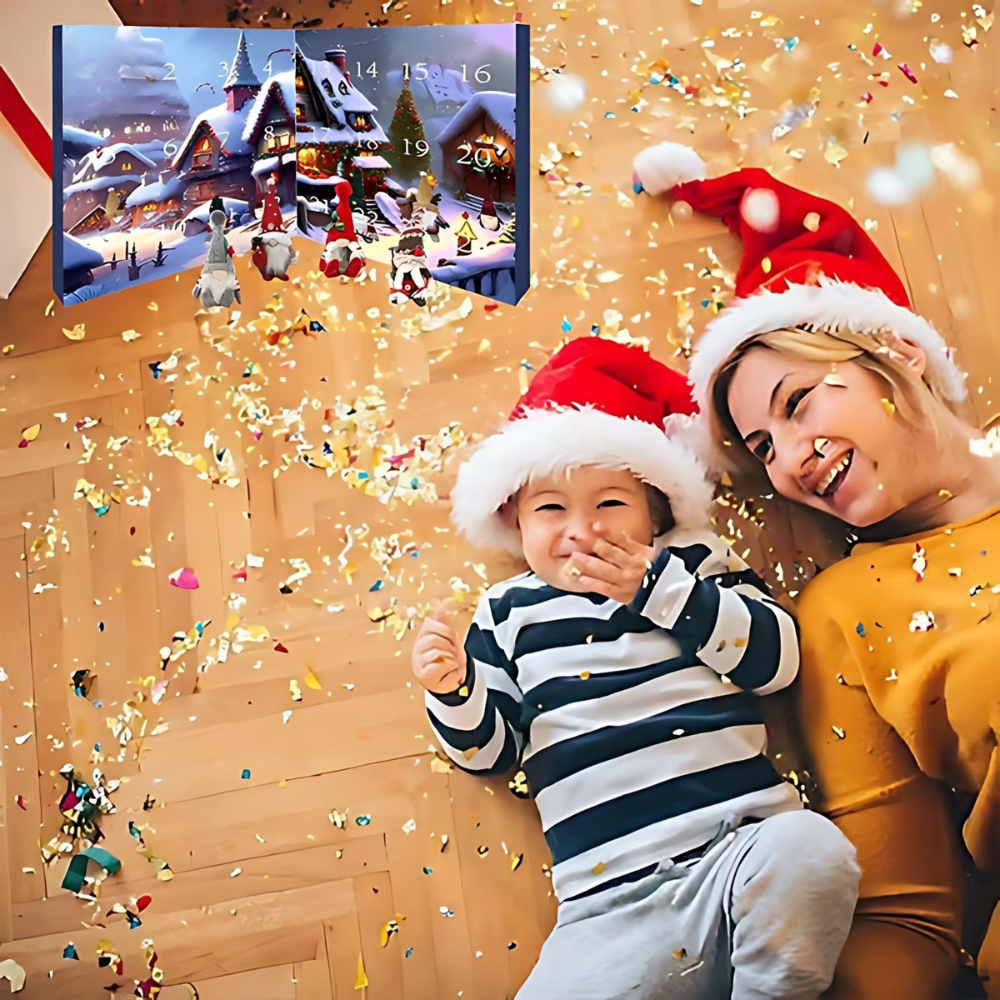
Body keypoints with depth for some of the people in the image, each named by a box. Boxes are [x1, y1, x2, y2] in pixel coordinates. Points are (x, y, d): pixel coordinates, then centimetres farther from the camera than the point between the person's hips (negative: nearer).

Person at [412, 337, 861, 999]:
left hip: (741, 848, 1)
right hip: (612, 902, 0)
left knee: (809, 849, -29)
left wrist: (661, 588, -8)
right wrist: (453, 692, -8)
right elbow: (489, 751, 14)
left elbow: (777, 657, 0)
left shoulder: (696, 564, 13)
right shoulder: (510, 613, 12)